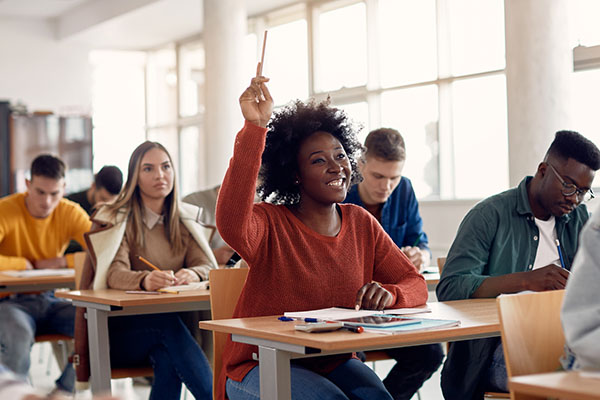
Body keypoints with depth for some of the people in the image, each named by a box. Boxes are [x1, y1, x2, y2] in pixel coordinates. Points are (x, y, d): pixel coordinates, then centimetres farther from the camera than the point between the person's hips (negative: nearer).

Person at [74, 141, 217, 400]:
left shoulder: (184, 220, 12)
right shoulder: (116, 220, -2)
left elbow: (207, 266, -1)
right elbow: (114, 274, -19)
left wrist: (193, 274, -28)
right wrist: (145, 280, -43)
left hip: (168, 322, 3)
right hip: (118, 330, -3)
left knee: (168, 357, -33)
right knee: (166, 321, -34)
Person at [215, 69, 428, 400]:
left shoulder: (361, 224, 6)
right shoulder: (270, 224, -10)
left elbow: (415, 284, 7)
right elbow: (231, 224, -35)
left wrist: (389, 295, -18)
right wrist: (255, 127, -38)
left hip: (333, 364, 4)